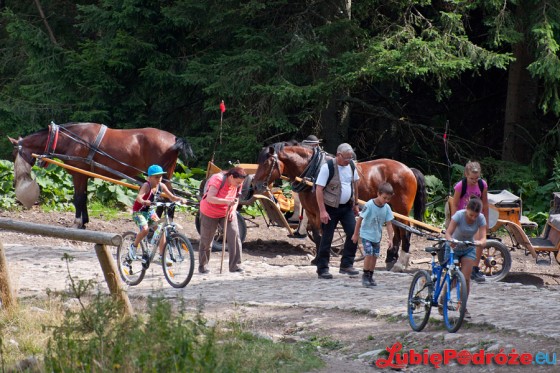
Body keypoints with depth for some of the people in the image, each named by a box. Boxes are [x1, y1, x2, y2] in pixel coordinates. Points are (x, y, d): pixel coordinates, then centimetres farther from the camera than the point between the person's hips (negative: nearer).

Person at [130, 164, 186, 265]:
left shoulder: (161, 186, -6)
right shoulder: (146, 186, -24)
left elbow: (172, 197, -1)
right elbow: (139, 197, -40)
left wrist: (180, 199, -22)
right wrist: (144, 202, -62)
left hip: (150, 211, 6)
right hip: (139, 212, -6)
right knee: (145, 229, -29)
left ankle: (160, 256, 0)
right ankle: (133, 247, -4)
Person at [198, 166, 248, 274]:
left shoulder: (238, 184, -7)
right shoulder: (218, 180, -27)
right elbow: (210, 198, -35)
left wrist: (233, 210, -9)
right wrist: (227, 202, -44)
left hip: (227, 213, 4)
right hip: (210, 213, -4)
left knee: (234, 234, -16)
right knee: (206, 240, 6)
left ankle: (235, 265, -14)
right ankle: (203, 265, 25)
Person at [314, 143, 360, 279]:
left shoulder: (351, 165, 1)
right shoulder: (327, 167, -17)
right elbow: (319, 190, -17)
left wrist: (355, 204, 16)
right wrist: (322, 211, -21)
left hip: (347, 207, 6)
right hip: (331, 208, -6)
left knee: (353, 233, -4)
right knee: (327, 238, -1)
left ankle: (346, 264, 7)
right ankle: (322, 269, 8)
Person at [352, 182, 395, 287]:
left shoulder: (387, 208, -8)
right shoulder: (369, 205, -21)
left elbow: (389, 224, -3)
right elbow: (360, 219, -13)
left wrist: (390, 238, -11)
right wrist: (356, 234, -6)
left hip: (377, 236, 5)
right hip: (366, 234, -5)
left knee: (375, 255, 6)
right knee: (369, 254, -15)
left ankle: (370, 276, 19)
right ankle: (365, 275, -3)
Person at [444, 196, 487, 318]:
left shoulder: (481, 219, -19)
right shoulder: (459, 215, -27)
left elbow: (483, 238, -26)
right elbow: (448, 233, -32)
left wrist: (480, 242, -49)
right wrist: (451, 240, -54)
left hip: (468, 249, 2)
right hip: (453, 249, -2)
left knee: (466, 279, -9)